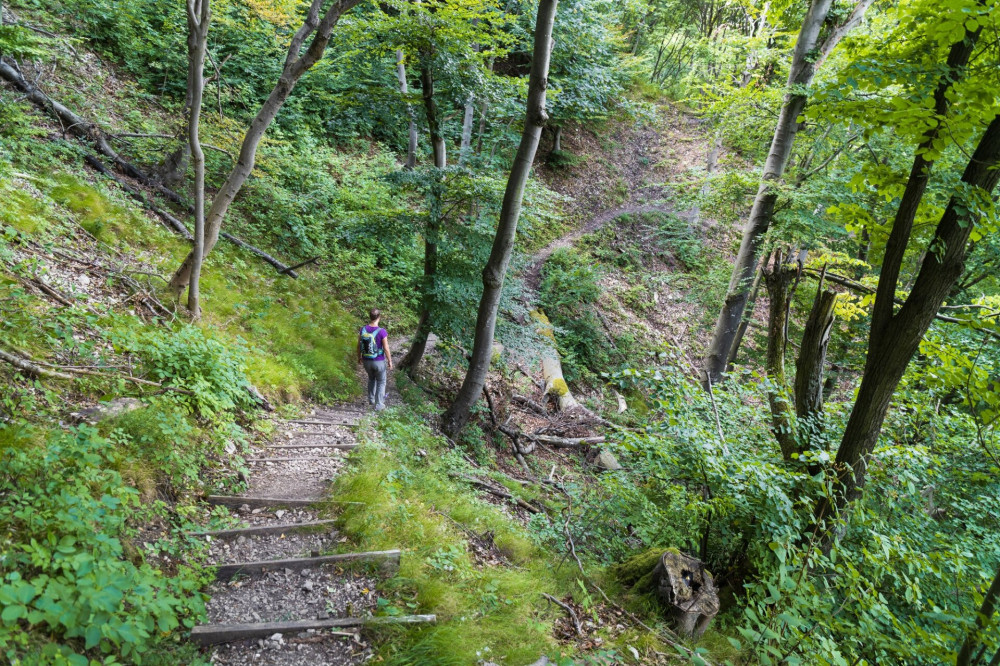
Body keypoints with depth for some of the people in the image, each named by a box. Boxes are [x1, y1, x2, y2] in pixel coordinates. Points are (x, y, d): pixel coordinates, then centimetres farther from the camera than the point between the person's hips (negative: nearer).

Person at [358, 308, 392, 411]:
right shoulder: (382, 332, -23)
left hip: (366, 361, 4)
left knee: (371, 378, 31)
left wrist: (359, 357, 16)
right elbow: (386, 349, -17)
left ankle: (371, 399, 40)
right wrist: (390, 361, -2)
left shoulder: (362, 330, -11)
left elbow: (359, 346, -1)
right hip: (379, 362, -4)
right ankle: (379, 405, 22)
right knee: (381, 382, 17)